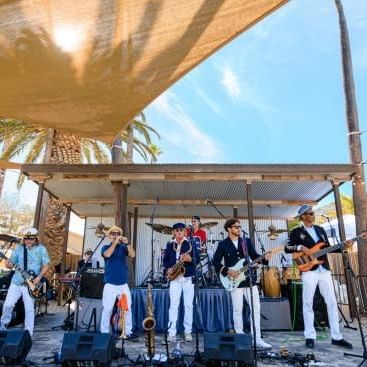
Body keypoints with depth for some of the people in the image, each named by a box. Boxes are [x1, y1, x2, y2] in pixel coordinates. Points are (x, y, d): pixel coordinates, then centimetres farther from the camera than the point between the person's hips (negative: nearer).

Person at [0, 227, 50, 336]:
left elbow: (46, 265, -3)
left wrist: (39, 277, -14)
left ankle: (28, 333, 13)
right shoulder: (19, 248, 4)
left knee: (29, 309, 2)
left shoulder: (41, 249, -3)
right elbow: (11, 262, 5)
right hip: (16, 281, 3)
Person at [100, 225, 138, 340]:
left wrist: (127, 243, -22)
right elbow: (107, 254, -18)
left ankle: (128, 332, 12)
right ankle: (104, 333, 11)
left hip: (123, 284, 2)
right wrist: (115, 242, -21)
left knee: (127, 308, 3)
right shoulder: (106, 247, 5)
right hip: (110, 284, -2)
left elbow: (132, 255, -9)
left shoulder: (123, 248, 9)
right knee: (107, 309, -1)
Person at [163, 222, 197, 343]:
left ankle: (188, 332, 17)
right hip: (175, 278, 1)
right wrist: (168, 268, -7)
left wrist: (190, 259, -22)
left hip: (188, 278, -1)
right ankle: (171, 332, 3)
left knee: (188, 305, 5)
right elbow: (165, 259, 10)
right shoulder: (169, 245, 8)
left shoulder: (190, 243, 2)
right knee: (173, 305, -3)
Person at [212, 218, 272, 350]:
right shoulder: (223, 244, -3)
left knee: (256, 308, 3)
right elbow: (215, 262, -5)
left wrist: (265, 258, -13)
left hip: (249, 279, 4)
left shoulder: (247, 241, 7)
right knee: (237, 310, 4)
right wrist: (228, 271, -15)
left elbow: (254, 256, 6)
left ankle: (257, 339, 12)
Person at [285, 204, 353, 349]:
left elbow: (328, 248, 15)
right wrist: (300, 247, -19)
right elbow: (287, 248, -4)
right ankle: (310, 337, 9)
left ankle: (336, 337, 15)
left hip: (324, 269, 5)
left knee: (332, 302, 6)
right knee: (308, 303, 0)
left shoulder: (320, 229, 15)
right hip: (309, 270, -5)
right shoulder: (296, 232, 0)